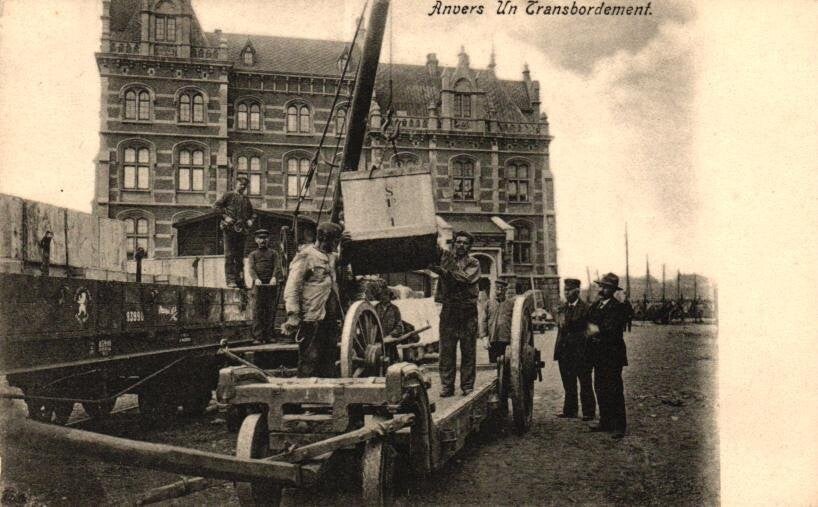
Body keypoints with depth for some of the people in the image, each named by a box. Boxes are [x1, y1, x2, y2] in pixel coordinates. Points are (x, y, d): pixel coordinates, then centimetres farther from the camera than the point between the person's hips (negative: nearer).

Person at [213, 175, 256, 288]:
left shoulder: (246, 199, 17)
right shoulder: (228, 195, 3)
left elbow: (252, 213, 28)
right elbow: (216, 206, -1)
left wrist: (251, 220, 7)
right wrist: (225, 217, -11)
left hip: (242, 230, 5)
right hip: (229, 229, -5)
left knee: (240, 255, 8)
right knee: (229, 255, -6)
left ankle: (239, 280, 12)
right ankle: (230, 280, -7)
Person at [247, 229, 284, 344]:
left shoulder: (273, 253, 15)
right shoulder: (253, 255, 15)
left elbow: (277, 266, 0)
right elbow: (251, 268, 0)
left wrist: (274, 277, -20)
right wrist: (256, 279, -20)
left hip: (272, 285, 1)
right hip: (258, 285, 0)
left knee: (270, 310, 0)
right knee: (258, 311, -5)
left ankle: (268, 336, 5)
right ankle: (258, 337, -5)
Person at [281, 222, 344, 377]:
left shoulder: (331, 257, 17)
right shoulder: (305, 256, -8)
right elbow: (291, 288, -15)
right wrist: (293, 315, -23)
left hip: (331, 318, 9)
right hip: (312, 319, -8)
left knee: (329, 358, 13)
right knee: (309, 359, -6)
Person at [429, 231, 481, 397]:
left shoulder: (473, 263, 5)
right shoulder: (445, 256, 11)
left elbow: (466, 277, -15)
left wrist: (444, 272, -24)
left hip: (468, 311, -1)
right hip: (448, 310, 1)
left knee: (468, 351, 2)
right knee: (446, 350, 0)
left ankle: (467, 386, 9)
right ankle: (446, 386, 6)